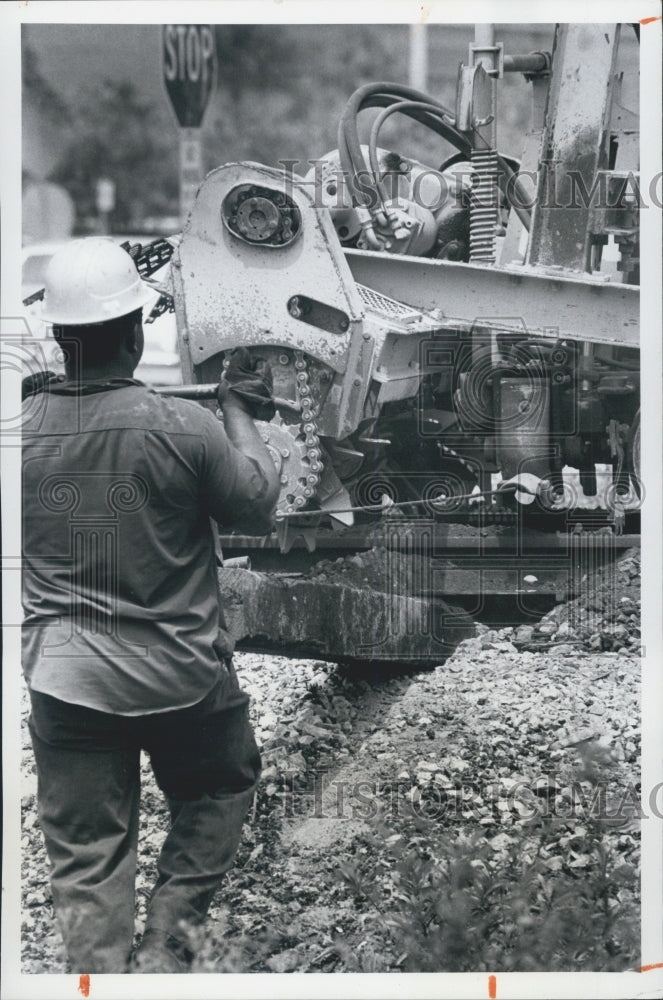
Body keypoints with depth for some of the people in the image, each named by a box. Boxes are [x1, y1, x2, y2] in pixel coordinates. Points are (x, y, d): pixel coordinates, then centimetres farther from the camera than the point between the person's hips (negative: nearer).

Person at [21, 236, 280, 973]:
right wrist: (240, 410, 9)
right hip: (181, 676, -2)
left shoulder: (21, 428, -9)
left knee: (85, 856, 10)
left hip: (65, 682, 2)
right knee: (220, 787, 25)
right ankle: (166, 944, 16)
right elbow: (257, 507, -3)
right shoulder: (183, 427, -17)